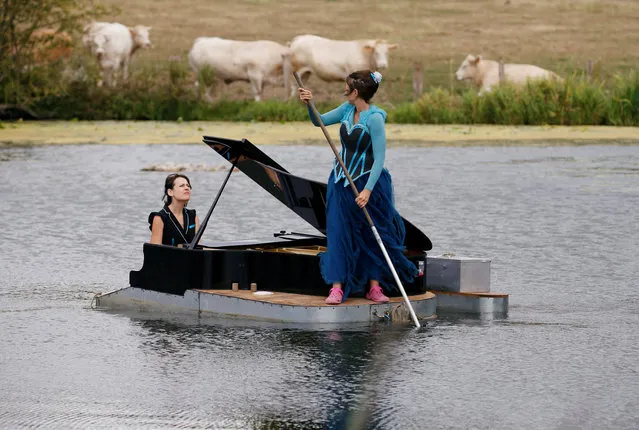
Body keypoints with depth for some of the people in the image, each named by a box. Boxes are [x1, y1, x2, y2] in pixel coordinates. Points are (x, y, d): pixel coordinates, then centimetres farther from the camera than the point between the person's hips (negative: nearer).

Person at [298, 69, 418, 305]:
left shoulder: (374, 118, -19)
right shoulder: (347, 110, 2)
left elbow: (379, 157, -21)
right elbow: (320, 121, 15)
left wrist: (368, 190, -26)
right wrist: (310, 104, -5)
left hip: (367, 181, -6)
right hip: (341, 181, 6)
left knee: (373, 235, 3)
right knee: (338, 233, 0)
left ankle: (374, 287, 11)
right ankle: (337, 288, -1)